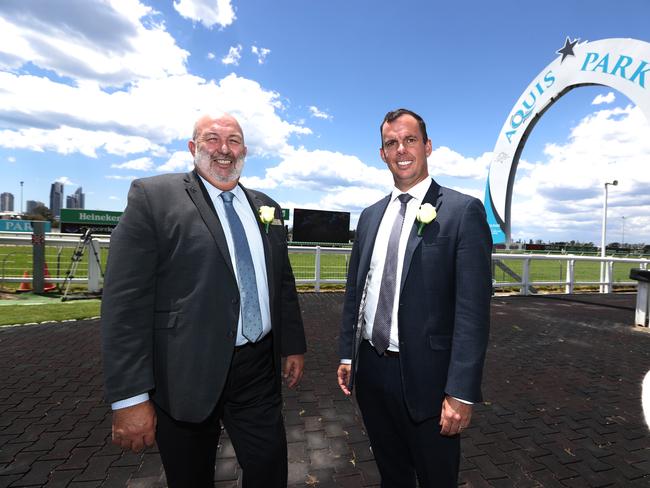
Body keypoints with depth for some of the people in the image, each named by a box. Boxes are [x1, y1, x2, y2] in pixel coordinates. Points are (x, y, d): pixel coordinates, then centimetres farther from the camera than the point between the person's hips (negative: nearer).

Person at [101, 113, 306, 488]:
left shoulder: (267, 208, 8)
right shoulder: (153, 196, -8)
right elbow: (126, 299, -13)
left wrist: (294, 344, 13)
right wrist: (130, 397, -14)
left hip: (260, 370, 4)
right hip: (188, 376, -3)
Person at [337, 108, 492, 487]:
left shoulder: (463, 211, -10)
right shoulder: (371, 216, 7)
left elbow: (473, 309, -14)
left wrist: (461, 392, -16)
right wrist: (347, 354, 9)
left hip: (424, 376, -5)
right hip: (369, 370, 5)